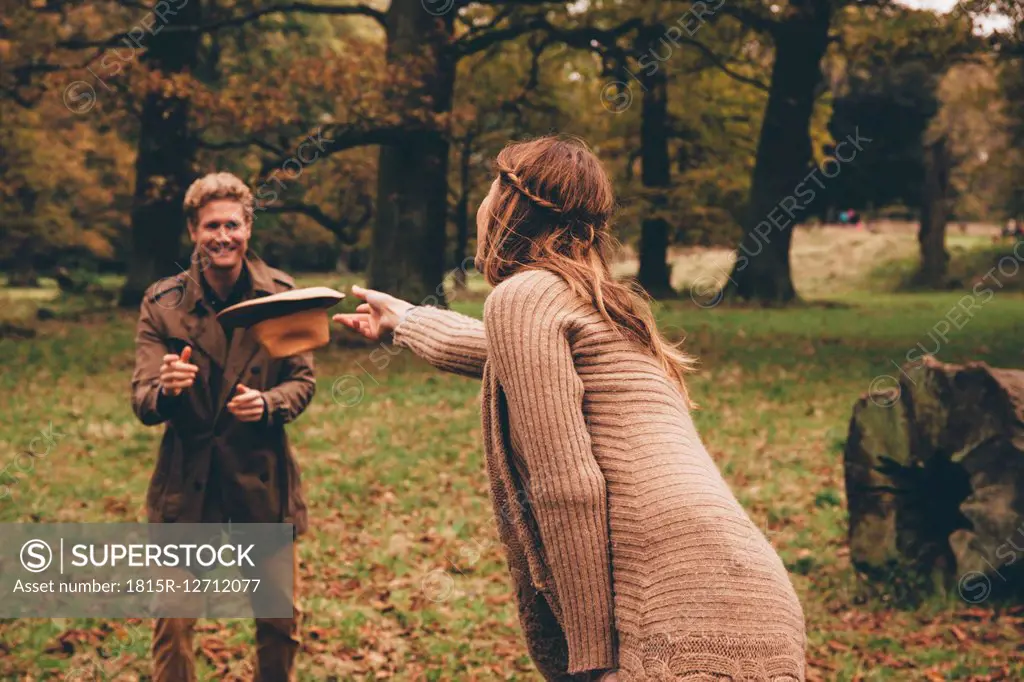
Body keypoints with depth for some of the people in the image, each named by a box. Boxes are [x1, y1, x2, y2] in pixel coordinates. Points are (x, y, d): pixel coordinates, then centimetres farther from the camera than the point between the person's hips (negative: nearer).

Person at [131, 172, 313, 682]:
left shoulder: (280, 294, -3)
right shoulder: (162, 303, -5)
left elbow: (304, 381, 2)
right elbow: (142, 402, -9)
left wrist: (268, 404, -20)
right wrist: (165, 389, -33)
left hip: (263, 473, 1)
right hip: (187, 479, -1)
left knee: (280, 619, 11)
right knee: (172, 622, 0)